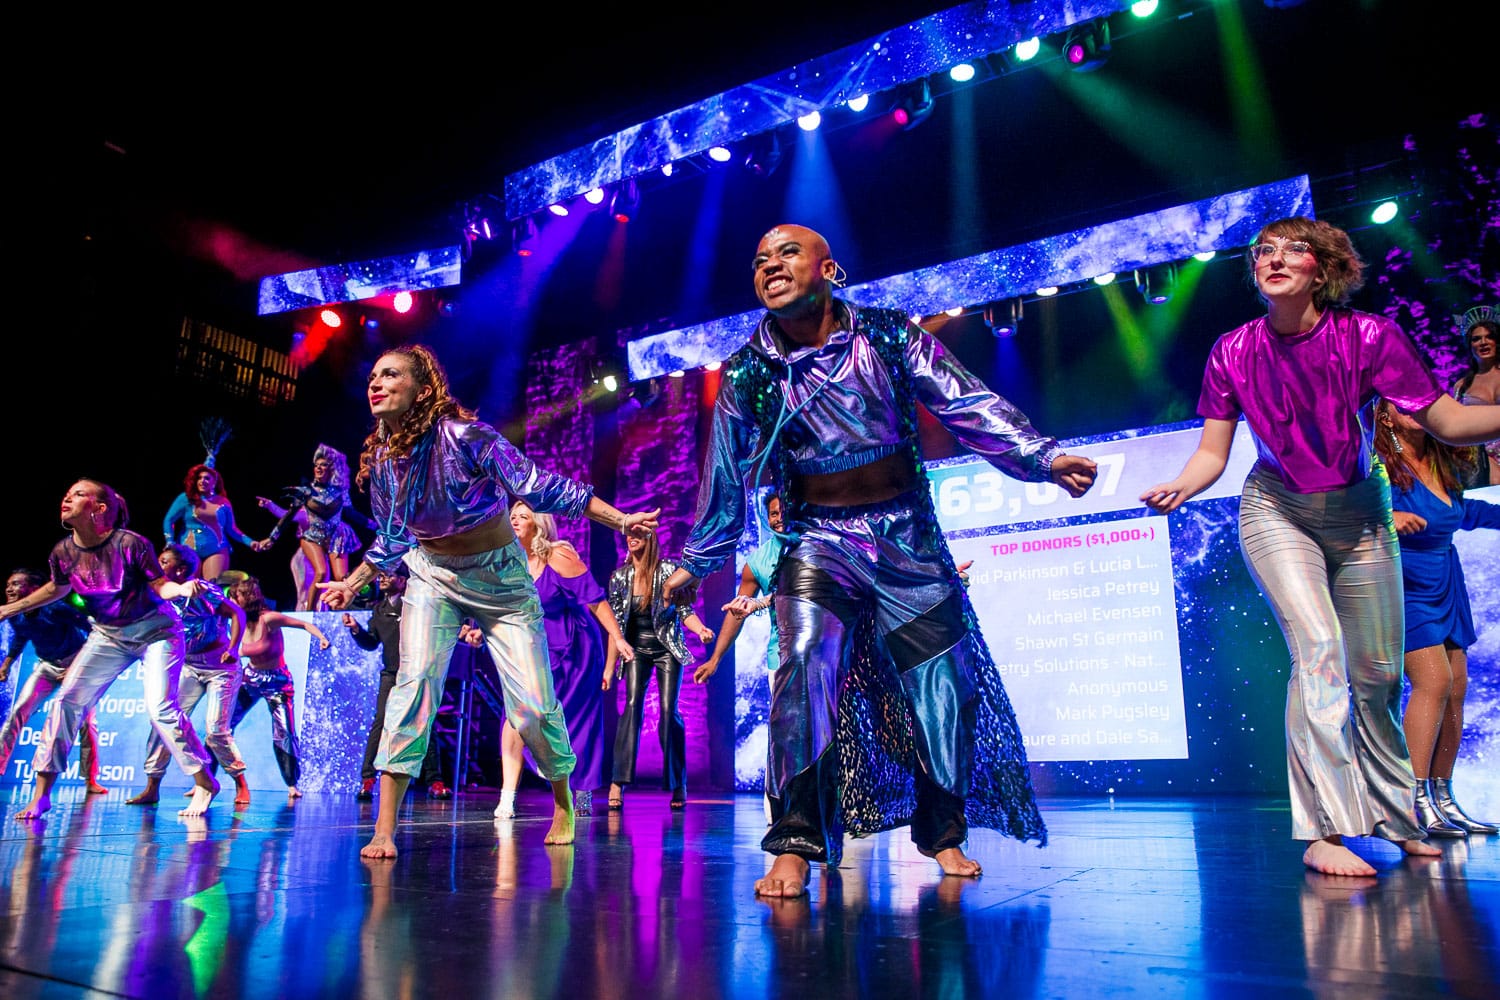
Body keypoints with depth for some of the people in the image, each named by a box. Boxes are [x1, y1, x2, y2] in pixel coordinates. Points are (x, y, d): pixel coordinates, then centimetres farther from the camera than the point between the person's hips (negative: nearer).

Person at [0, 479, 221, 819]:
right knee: (65, 701, -2)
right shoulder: (63, 553, -8)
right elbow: (56, 589, 14)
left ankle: (204, 783, -5)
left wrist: (182, 588, -38)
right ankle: (41, 795, 11)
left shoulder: (129, 544, -24)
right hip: (108, 634, 6)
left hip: (156, 629, -6)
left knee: (160, 707, -17)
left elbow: (160, 585, -16)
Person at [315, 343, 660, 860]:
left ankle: (563, 805, 21)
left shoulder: (462, 434, -22)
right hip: (432, 574, 4)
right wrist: (353, 582, 18)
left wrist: (620, 520, -29)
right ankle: (384, 827, -7)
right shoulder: (380, 458, -5)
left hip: (501, 575, -3)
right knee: (415, 681, -16)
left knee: (533, 704, -6)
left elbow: (538, 485, -24)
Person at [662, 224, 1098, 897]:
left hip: (906, 534, 1)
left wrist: (1041, 457, -18)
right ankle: (796, 844, -14)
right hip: (817, 539, -1)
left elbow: (968, 403, -6)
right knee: (805, 664, -23)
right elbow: (725, 474, 7)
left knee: (944, 680, 2)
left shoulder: (889, 337, -4)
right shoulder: (747, 374, -2)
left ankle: (944, 834, 22)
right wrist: (696, 562, 13)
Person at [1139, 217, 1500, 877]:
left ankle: (1396, 816, 32)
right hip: (1278, 511, -1)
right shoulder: (1234, 352, -12)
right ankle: (1323, 831, -14)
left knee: (1377, 672, 9)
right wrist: (1179, 487, -28)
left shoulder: (1367, 335, -15)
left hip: (1359, 511, 2)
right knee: (1318, 650, -21)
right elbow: (1212, 453, -8)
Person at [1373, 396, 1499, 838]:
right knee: (1434, 680, -18)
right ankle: (1416, 802, -14)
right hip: (1404, 589, -8)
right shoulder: (1379, 465, -15)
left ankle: (1442, 799, 17)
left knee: (1456, 686, 7)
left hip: (1446, 589, 8)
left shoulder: (1442, 464, 9)